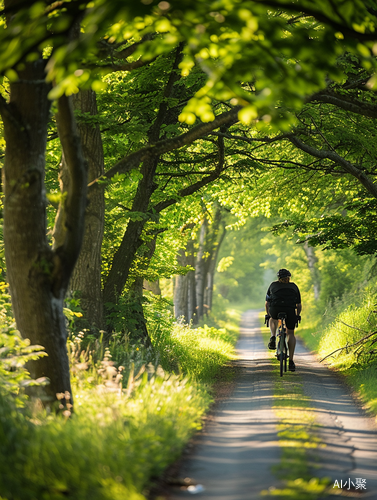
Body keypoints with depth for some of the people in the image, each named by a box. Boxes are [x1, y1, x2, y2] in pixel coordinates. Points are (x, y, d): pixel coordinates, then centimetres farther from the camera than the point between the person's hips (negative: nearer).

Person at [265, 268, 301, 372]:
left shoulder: (273, 285, 26)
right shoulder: (294, 287, 28)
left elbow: (267, 303, 30)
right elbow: (299, 305, 29)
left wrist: (268, 314, 42)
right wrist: (297, 316, 43)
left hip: (275, 309, 0)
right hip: (290, 310, 0)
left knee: (273, 319, 35)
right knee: (290, 333, 14)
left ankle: (273, 337, 11)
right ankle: (291, 362, 7)